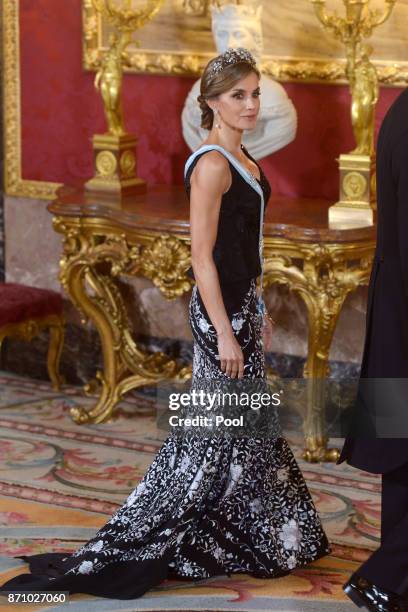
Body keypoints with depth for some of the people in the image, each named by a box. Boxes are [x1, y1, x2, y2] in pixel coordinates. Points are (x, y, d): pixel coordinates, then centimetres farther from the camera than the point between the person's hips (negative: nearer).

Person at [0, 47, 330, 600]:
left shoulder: (240, 158, 12)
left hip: (241, 301, 9)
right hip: (221, 308, -9)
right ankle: (130, 548, 1)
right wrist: (225, 333, -21)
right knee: (219, 426, -5)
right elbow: (202, 257, -20)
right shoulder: (211, 165, -18)